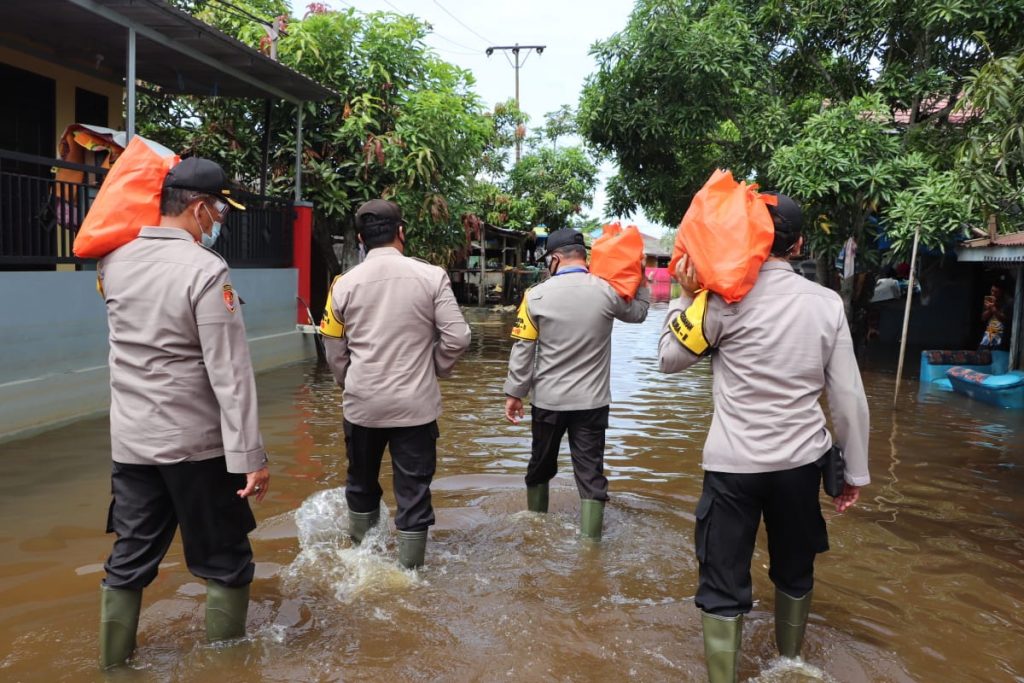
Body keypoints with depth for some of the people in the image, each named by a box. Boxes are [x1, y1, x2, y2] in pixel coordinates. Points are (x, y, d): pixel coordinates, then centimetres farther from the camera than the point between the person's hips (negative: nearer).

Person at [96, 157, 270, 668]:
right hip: (197, 443, -6)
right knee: (225, 563, 10)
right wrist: (250, 456, -18)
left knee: (128, 561, 18)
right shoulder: (206, 270, -17)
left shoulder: (114, 262, 2)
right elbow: (230, 375, -20)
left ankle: (113, 664, 30)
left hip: (130, 440, 6)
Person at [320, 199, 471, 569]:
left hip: (362, 404, 3)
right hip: (416, 403, -2)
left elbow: (335, 352, 4)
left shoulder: (344, 283, -3)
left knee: (362, 484, 22)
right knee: (413, 490, 9)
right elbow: (457, 338, -9)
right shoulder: (431, 276, -8)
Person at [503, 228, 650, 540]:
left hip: (548, 399, 1)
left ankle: (535, 518, 41)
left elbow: (523, 349, -6)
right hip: (592, 400, -1)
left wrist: (514, 393, 3)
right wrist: (641, 281, 28)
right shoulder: (606, 292, -8)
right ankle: (590, 538, 4)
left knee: (541, 463, 21)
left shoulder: (536, 295, -9)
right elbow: (639, 312, 12)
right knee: (590, 469, 4)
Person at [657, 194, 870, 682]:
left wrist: (685, 296, 7)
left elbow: (669, 359, 0)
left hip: (734, 464, -4)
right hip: (801, 461, 4)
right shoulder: (827, 302, -2)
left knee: (723, 586, 8)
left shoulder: (725, 298, -11)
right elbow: (849, 398, 0)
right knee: (795, 572, 24)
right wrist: (856, 471, 10)